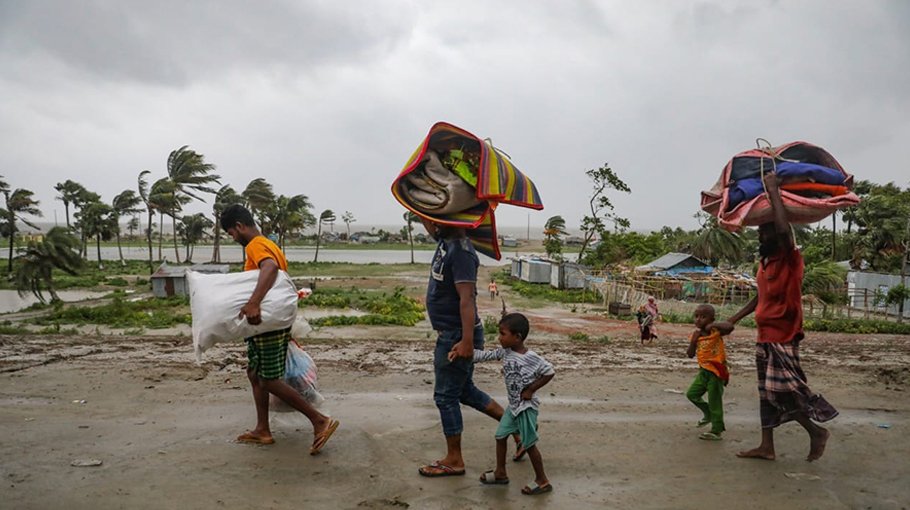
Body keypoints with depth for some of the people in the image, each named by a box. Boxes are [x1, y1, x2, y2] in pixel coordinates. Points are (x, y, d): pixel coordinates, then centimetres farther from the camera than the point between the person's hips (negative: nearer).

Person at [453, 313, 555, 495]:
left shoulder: (531, 358, -24)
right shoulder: (505, 352, -3)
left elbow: (549, 372, -20)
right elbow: (485, 355, 2)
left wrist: (531, 390, -17)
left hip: (526, 407, -8)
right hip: (513, 405, 8)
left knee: (529, 444, 0)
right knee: (500, 436, 14)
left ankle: (542, 481, 15)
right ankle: (500, 473, 30)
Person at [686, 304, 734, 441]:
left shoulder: (715, 331, -14)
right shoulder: (695, 335, 3)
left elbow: (730, 328, -34)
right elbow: (690, 354, 1)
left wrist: (713, 325, -31)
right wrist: (693, 340, -10)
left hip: (717, 371, -7)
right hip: (704, 370, 7)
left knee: (714, 400, -1)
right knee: (691, 394, 11)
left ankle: (717, 430, 9)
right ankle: (708, 414, 33)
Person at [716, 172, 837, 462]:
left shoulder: (791, 260, -12)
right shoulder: (764, 262, 12)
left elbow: (784, 230, -32)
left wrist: (774, 191, -26)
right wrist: (735, 318, 20)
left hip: (783, 338, -9)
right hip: (765, 337, 9)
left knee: (782, 391, -9)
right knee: (767, 392, 11)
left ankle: (817, 431, 13)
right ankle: (766, 447, 19)